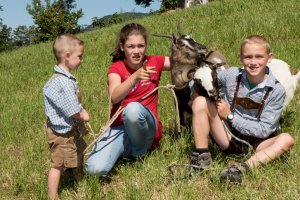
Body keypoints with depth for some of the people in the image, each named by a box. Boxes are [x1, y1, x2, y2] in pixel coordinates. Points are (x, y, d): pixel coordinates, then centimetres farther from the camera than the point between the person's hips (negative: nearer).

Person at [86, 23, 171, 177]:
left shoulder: (154, 62, 3)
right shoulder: (116, 68, -4)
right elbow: (114, 97, -23)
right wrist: (135, 77, -39)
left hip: (147, 128, 0)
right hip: (119, 127, 0)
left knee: (133, 108, -37)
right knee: (96, 169, -25)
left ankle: (140, 153, -9)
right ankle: (125, 150, 8)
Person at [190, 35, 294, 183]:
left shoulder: (276, 90, -10)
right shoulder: (232, 75, -6)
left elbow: (264, 130, -12)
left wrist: (230, 116, -14)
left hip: (256, 145, -1)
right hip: (229, 137, 1)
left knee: (286, 139, -29)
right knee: (200, 102, -17)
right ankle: (201, 158, -18)